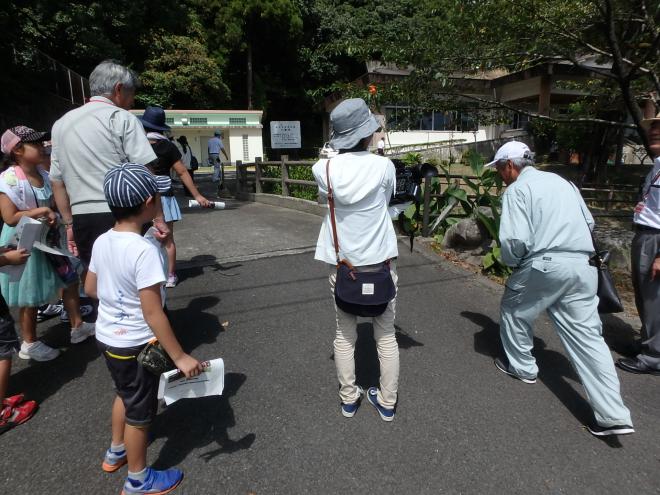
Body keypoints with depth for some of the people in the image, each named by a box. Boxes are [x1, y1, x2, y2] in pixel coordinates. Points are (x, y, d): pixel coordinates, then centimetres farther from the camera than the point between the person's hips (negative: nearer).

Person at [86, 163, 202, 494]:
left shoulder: (102, 241, -4)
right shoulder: (144, 250, -29)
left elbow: (90, 289, 9)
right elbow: (153, 314, -29)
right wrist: (179, 357, -22)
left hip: (106, 337, 8)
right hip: (134, 345, -8)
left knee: (125, 394, 30)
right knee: (139, 411, 13)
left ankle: (116, 452, 53)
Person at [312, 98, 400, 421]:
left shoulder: (323, 169, -9)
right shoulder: (384, 167, -12)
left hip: (341, 262, 1)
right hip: (379, 260, -1)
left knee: (345, 335, 17)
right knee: (386, 335, 14)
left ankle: (349, 399, 31)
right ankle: (387, 402, 29)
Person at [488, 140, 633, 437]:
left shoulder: (517, 189, -3)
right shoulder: (561, 181, 20)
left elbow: (515, 240, -13)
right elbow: (589, 222, 24)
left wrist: (510, 261, 6)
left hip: (545, 265, -7)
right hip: (582, 266, 7)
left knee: (514, 311, 19)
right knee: (588, 335, 7)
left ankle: (522, 367, 34)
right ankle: (613, 415, 7)